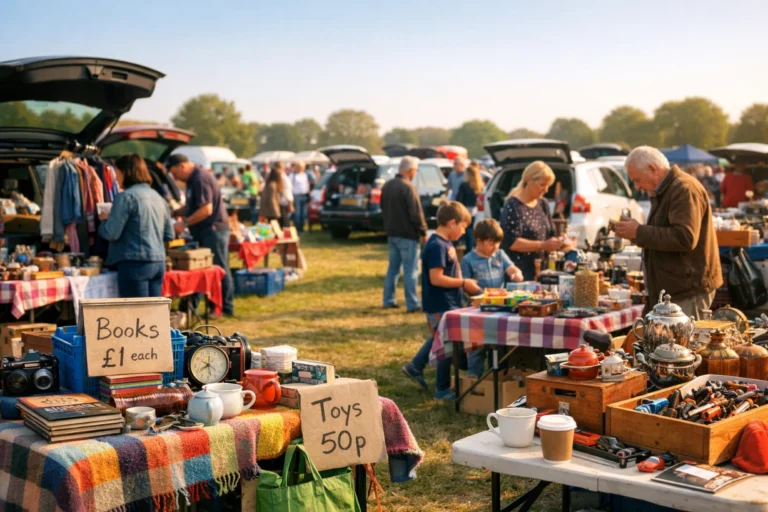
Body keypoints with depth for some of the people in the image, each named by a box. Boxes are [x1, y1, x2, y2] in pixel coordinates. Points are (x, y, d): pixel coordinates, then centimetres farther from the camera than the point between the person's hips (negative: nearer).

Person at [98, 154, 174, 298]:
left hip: (135, 263, -7)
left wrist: (104, 219, 6)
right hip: (159, 263, 7)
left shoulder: (126, 197, -9)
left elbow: (111, 233, -12)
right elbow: (169, 235, 18)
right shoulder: (158, 197, 14)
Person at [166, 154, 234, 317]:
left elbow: (206, 209, -24)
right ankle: (190, 306, 16)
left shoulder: (200, 179, -18)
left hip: (213, 229, -10)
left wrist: (185, 223, -20)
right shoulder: (194, 179, 15)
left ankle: (226, 307, 3)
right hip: (205, 231, 10)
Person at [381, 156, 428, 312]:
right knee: (411, 270, -4)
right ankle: (412, 304, -4)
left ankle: (389, 300, 20)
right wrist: (423, 232, -8)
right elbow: (416, 213, -18)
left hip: (392, 233, 8)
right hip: (407, 235, -8)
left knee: (393, 267, 16)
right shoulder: (408, 187, -17)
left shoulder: (387, 186, 10)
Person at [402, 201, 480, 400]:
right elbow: (436, 278, -26)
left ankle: (415, 367, 38)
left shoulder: (446, 243, 10)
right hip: (440, 306, -10)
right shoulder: (437, 246, -21)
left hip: (449, 304, 10)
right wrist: (463, 283, -18)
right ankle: (442, 389, 13)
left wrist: (463, 283, 6)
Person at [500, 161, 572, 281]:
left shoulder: (543, 204, 12)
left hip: (540, 270, 7)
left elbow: (549, 234, 20)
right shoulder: (513, 206, -10)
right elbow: (511, 242, -19)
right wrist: (543, 245, -23)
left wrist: (558, 244, -1)